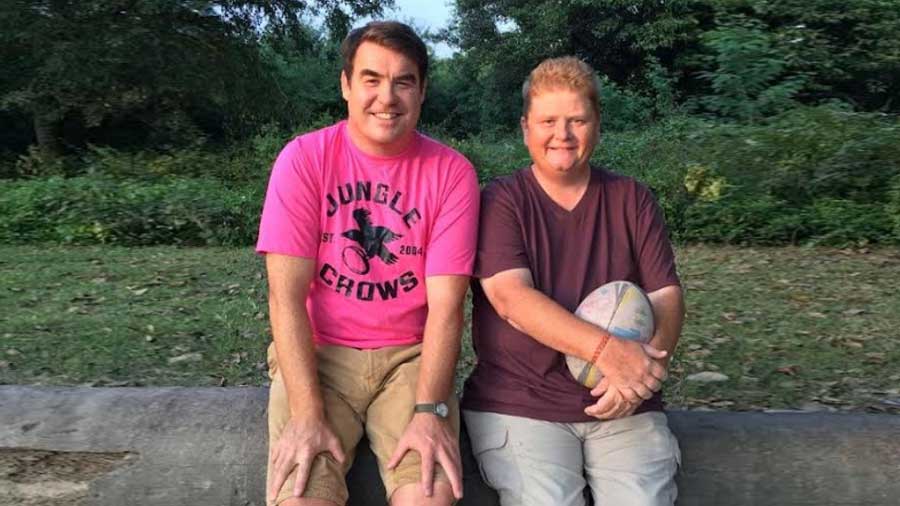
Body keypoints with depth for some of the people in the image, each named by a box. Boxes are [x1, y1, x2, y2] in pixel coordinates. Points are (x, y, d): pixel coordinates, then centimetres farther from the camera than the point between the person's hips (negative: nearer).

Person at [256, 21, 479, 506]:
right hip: (318, 353, 0)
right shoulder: (303, 158, -6)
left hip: (410, 355, 1)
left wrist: (429, 409, -22)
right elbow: (287, 294, -11)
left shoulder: (451, 171, -5)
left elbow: (445, 303, -9)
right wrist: (307, 414, -20)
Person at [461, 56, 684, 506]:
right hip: (517, 403, -2)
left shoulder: (632, 200, 9)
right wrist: (607, 350, -25)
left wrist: (643, 365, -17)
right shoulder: (500, 202, 0)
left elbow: (667, 298, 4)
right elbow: (511, 298, -14)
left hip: (622, 407, 3)